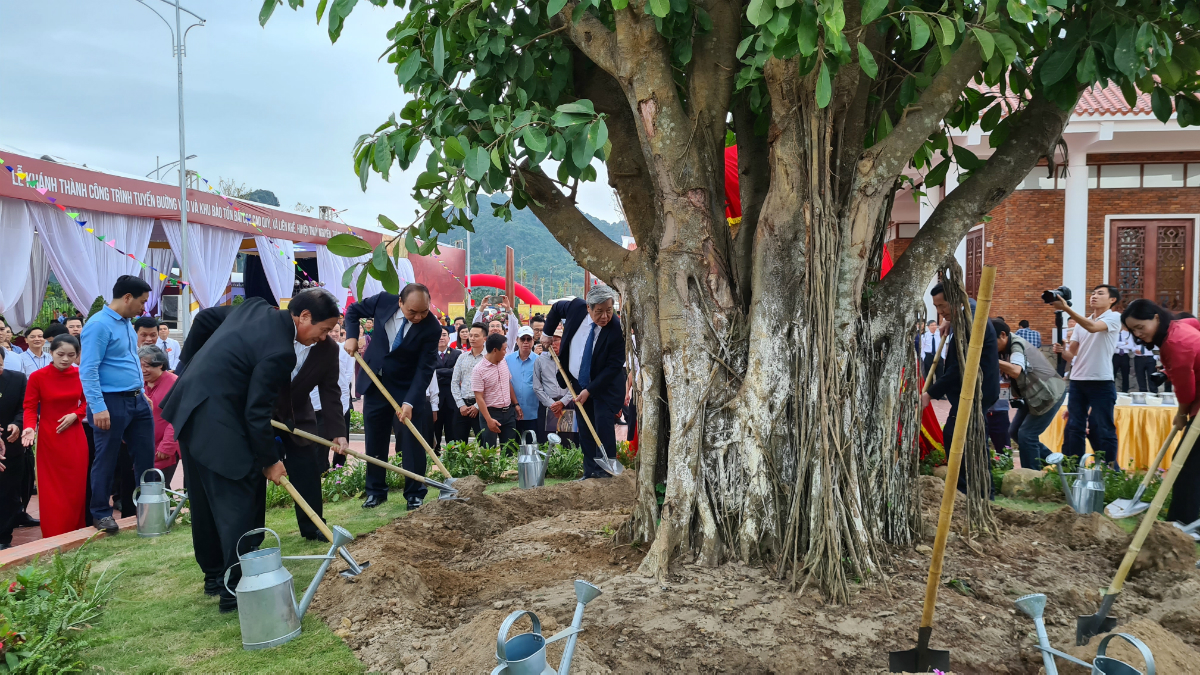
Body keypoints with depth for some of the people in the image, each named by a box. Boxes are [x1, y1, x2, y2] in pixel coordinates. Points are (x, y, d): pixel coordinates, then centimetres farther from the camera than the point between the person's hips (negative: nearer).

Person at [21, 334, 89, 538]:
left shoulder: (81, 375, -2)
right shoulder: (37, 377, -11)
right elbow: (30, 407, -8)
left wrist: (75, 415, -8)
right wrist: (30, 427, -25)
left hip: (75, 437, 3)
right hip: (49, 438, -2)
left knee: (76, 487, 6)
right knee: (52, 490, 2)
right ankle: (54, 538, 10)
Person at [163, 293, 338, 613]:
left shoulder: (257, 307, 3)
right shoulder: (279, 352, -22)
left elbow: (204, 318, 15)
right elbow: (256, 414, -19)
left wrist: (188, 365, 24)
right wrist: (269, 461, -6)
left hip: (189, 410, 10)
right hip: (215, 423, -10)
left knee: (205, 501, 19)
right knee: (239, 501, -2)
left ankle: (214, 575, 32)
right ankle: (235, 588, 4)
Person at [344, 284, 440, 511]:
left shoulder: (432, 328, -23)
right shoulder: (383, 301, -16)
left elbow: (425, 368, -21)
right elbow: (353, 310, 5)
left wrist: (409, 402, -29)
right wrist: (351, 336, -10)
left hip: (407, 388, -3)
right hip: (374, 383, 3)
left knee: (411, 441, -1)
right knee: (374, 441, 10)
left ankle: (415, 494, 10)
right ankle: (376, 491, 22)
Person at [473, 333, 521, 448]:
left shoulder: (503, 363, 6)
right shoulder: (479, 370, -15)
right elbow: (479, 398, -17)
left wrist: (516, 404, 12)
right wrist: (489, 420, -23)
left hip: (509, 412, 6)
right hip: (491, 412, -6)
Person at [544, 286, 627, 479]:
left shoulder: (618, 329, -25)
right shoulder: (576, 307, -14)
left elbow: (614, 367, -23)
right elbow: (556, 308, 11)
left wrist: (589, 390, -24)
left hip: (606, 385, -4)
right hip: (578, 383, 4)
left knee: (603, 423, -17)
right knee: (584, 430, 7)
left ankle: (605, 471, -8)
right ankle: (590, 472, 14)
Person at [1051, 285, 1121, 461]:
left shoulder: (1114, 317, -2)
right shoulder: (1081, 323, 16)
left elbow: (1093, 327, -23)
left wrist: (1066, 308, -30)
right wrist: (1061, 350, -11)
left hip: (1101, 382, -6)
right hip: (1077, 381, 6)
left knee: (1103, 430, 0)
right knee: (1073, 428, 5)